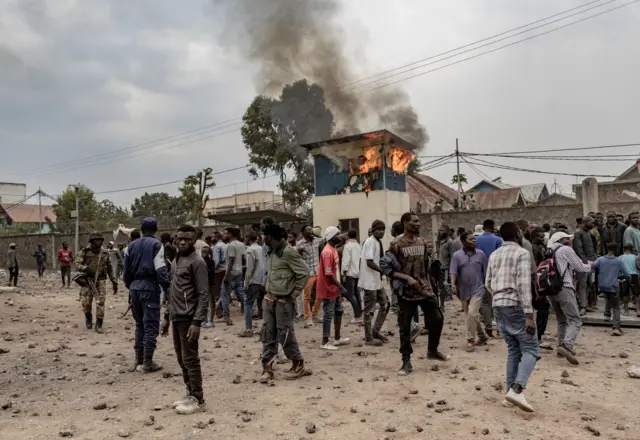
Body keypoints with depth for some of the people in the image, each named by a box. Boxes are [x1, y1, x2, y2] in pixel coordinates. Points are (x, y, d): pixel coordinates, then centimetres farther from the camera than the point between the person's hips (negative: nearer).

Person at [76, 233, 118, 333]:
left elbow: (109, 269, 14)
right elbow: (77, 264, -12)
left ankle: (99, 325, 3)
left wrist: (114, 282, 12)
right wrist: (85, 268, -33)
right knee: (86, 303, -1)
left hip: (100, 281, 1)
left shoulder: (104, 254, 7)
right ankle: (88, 318, 31)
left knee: (100, 303, -8)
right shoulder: (84, 252, -2)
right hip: (87, 281, -1)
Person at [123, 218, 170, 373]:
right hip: (149, 287, -6)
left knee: (139, 324, 17)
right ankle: (147, 362, 1)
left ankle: (138, 360, 21)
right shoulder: (156, 244, -6)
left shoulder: (132, 246, 12)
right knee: (151, 325, 0)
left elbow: (126, 269, 12)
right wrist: (167, 287, -9)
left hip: (134, 287, 6)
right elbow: (160, 269, -14)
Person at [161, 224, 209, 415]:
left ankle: (198, 400, 7)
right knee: (181, 360, 14)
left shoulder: (197, 262, -12)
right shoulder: (176, 260, 14)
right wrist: (167, 316, 16)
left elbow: (203, 295, -16)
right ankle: (190, 394, 25)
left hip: (188, 319, -8)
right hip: (176, 318, 8)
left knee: (190, 360, -2)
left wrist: (197, 322, -21)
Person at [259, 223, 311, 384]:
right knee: (268, 335, 8)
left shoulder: (288, 252, -17)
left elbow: (304, 272, -17)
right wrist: (268, 289, 9)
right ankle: (267, 368, 15)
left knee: (285, 334, 1)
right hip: (269, 299, 8)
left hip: (284, 301, -8)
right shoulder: (271, 252, 10)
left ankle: (298, 365, 19)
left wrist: (294, 293, -13)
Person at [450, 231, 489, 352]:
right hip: (464, 291, 2)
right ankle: (482, 336, 35)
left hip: (477, 290, -2)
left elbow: (485, 272, 7)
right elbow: (453, 272, -10)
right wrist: (453, 284, -25)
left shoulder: (481, 254, 0)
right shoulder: (457, 256, -3)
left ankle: (470, 341, -3)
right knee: (471, 316, 14)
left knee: (472, 314, -15)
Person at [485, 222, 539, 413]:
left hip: (498, 307, 7)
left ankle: (510, 392, 14)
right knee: (531, 348, -1)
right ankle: (517, 390, -18)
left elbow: (488, 283, 15)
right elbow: (524, 285, -17)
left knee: (513, 350, 15)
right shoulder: (522, 253, -8)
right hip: (515, 306, -7)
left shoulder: (494, 255, 13)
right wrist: (529, 314, -19)